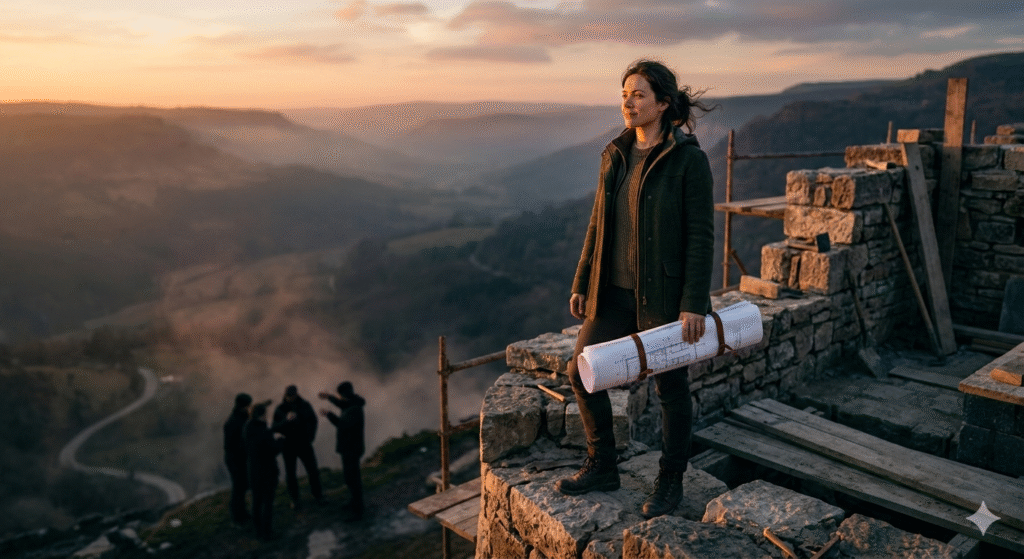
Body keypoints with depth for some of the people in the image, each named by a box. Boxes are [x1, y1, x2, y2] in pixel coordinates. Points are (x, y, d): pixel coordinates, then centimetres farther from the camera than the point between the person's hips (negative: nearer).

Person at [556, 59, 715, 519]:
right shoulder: (615, 155, 5)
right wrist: (582, 284, 9)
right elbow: (599, 223, 10)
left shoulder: (689, 159, -12)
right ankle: (601, 467, 27)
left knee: (670, 386, 9)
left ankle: (670, 481, 29)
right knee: (580, 372, 8)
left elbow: (701, 235, -13)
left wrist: (694, 304, -17)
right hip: (614, 290, 6)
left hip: (664, 292, -6)